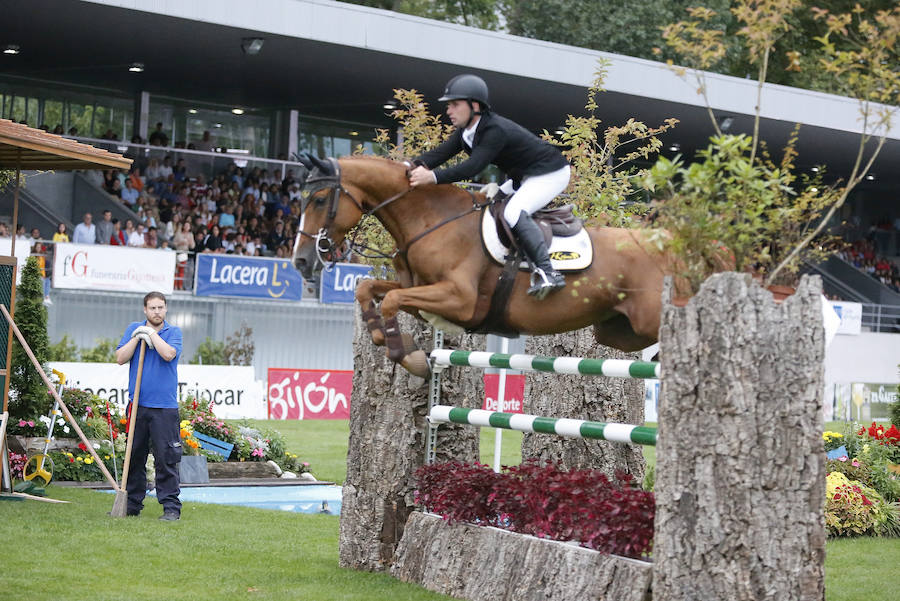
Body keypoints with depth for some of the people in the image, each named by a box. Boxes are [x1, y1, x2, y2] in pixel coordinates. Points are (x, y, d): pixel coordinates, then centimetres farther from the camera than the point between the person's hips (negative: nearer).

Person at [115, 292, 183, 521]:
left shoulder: (173, 332, 4)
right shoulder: (134, 329, 12)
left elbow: (168, 354, -16)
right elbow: (120, 358, 2)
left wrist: (151, 333, -7)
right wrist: (137, 337, -7)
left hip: (165, 406, -3)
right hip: (138, 404, 3)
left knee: (166, 458, -6)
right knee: (134, 456, 8)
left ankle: (171, 507, -4)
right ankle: (133, 504, 16)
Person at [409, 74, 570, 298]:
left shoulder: (496, 130, -29)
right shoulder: (466, 132, 2)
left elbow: (473, 167, -38)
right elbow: (441, 152, -9)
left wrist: (433, 177, -48)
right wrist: (415, 167, -28)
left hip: (550, 174, -11)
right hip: (522, 177, 11)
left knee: (513, 212, -31)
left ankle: (547, 272, -40)